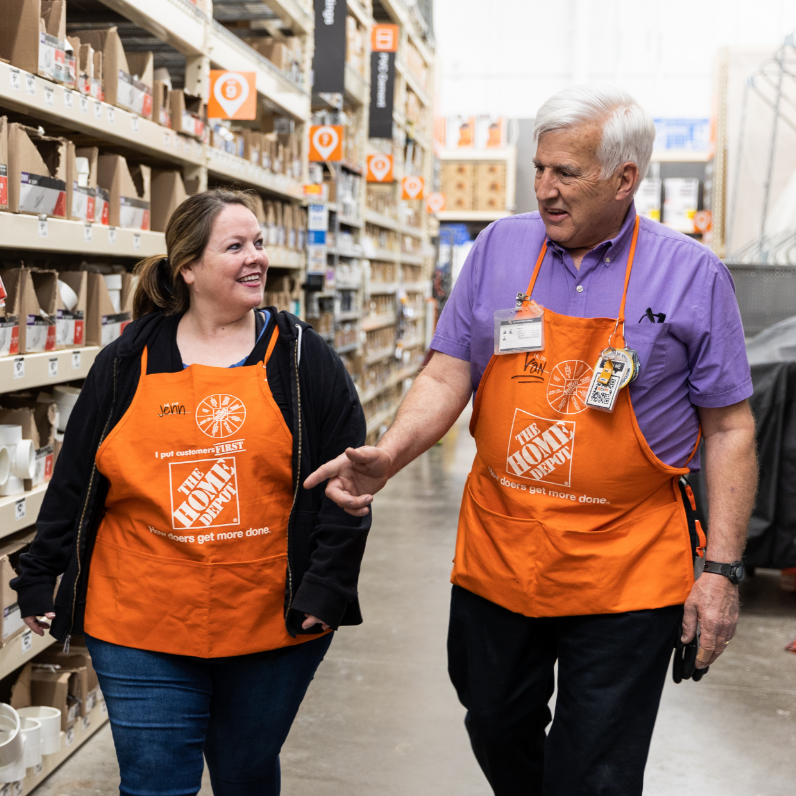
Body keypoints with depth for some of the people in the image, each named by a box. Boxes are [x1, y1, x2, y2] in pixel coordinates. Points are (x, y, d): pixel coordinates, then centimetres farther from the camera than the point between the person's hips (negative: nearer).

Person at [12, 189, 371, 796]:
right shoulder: (126, 363, 3)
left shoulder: (303, 359, 1)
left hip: (274, 627, 1)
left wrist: (325, 588, -10)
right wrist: (40, 580, 8)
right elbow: (74, 481, 8)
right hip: (142, 628, 0)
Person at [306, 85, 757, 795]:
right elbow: (448, 376, 1)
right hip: (495, 556, 3)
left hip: (623, 576, -3)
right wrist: (387, 456, -17)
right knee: (497, 734, 21)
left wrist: (722, 568, -7)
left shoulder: (693, 275, -6)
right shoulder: (500, 248, 1)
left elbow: (729, 428, -3)